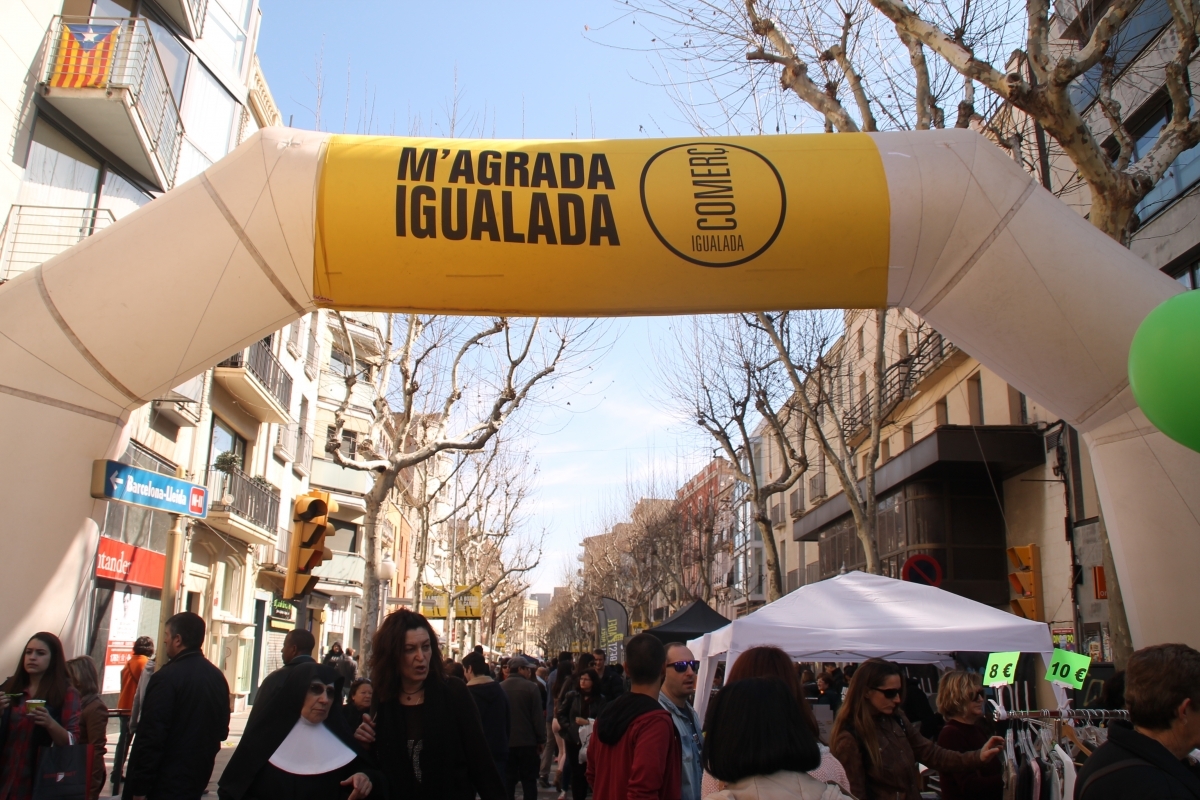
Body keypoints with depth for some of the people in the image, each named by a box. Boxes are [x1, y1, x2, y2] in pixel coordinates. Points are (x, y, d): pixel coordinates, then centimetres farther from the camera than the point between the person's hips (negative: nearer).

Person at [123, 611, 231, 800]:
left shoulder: (167, 676, -17)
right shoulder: (218, 677, 4)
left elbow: (151, 736, -18)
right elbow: (222, 730, 11)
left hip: (164, 784, -6)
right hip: (197, 780, 7)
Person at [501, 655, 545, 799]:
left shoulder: (499, 687, -2)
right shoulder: (531, 687, -12)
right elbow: (538, 716, -11)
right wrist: (541, 740, -2)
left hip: (505, 743, 3)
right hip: (527, 742, -3)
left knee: (508, 781, 10)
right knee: (529, 781, 8)